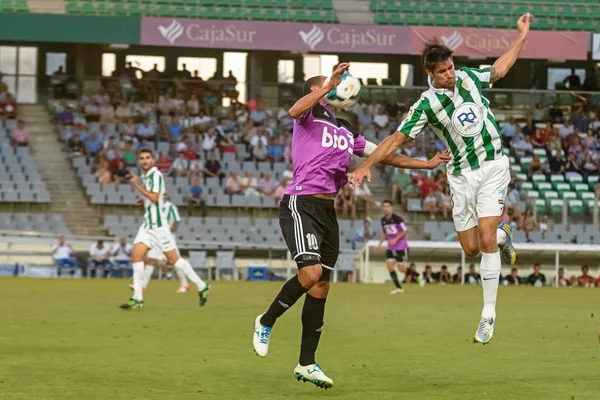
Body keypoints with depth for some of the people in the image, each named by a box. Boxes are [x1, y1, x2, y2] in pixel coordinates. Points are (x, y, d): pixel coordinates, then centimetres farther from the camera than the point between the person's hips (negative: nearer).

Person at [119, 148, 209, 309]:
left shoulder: (156, 175, -13)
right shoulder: (145, 176, 14)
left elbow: (154, 198, -25)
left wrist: (137, 185, -22)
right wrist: (145, 201, 10)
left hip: (158, 225, -8)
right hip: (147, 225, 8)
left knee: (174, 259, -2)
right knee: (136, 256, -3)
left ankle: (201, 287, 10)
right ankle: (137, 298, -2)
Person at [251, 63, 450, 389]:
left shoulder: (346, 130, 23)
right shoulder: (310, 114, 1)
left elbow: (383, 155, 27)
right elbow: (295, 111, -24)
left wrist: (426, 164, 24)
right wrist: (329, 86, -27)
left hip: (327, 211, 8)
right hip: (301, 203, -8)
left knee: (322, 286, 5)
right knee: (311, 273, -23)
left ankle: (306, 363, 10)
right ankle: (265, 323, -1)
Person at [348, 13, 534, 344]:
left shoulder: (468, 77, -2)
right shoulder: (426, 105, -12)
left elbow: (500, 68, 18)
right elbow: (396, 139, -11)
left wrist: (522, 35, 18)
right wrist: (367, 164, -22)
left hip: (492, 167, 0)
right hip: (462, 176, 0)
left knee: (485, 238, -14)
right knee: (471, 248, 4)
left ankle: (488, 314, -8)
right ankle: (502, 235, 41)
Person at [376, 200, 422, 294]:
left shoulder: (396, 218, -15)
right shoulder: (383, 220, 5)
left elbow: (405, 230, -15)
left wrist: (395, 239, -23)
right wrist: (380, 243, 10)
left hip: (401, 247, -6)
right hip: (391, 248, 6)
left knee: (401, 268, -6)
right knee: (389, 265, -9)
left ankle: (417, 276, 22)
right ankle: (399, 288, -2)